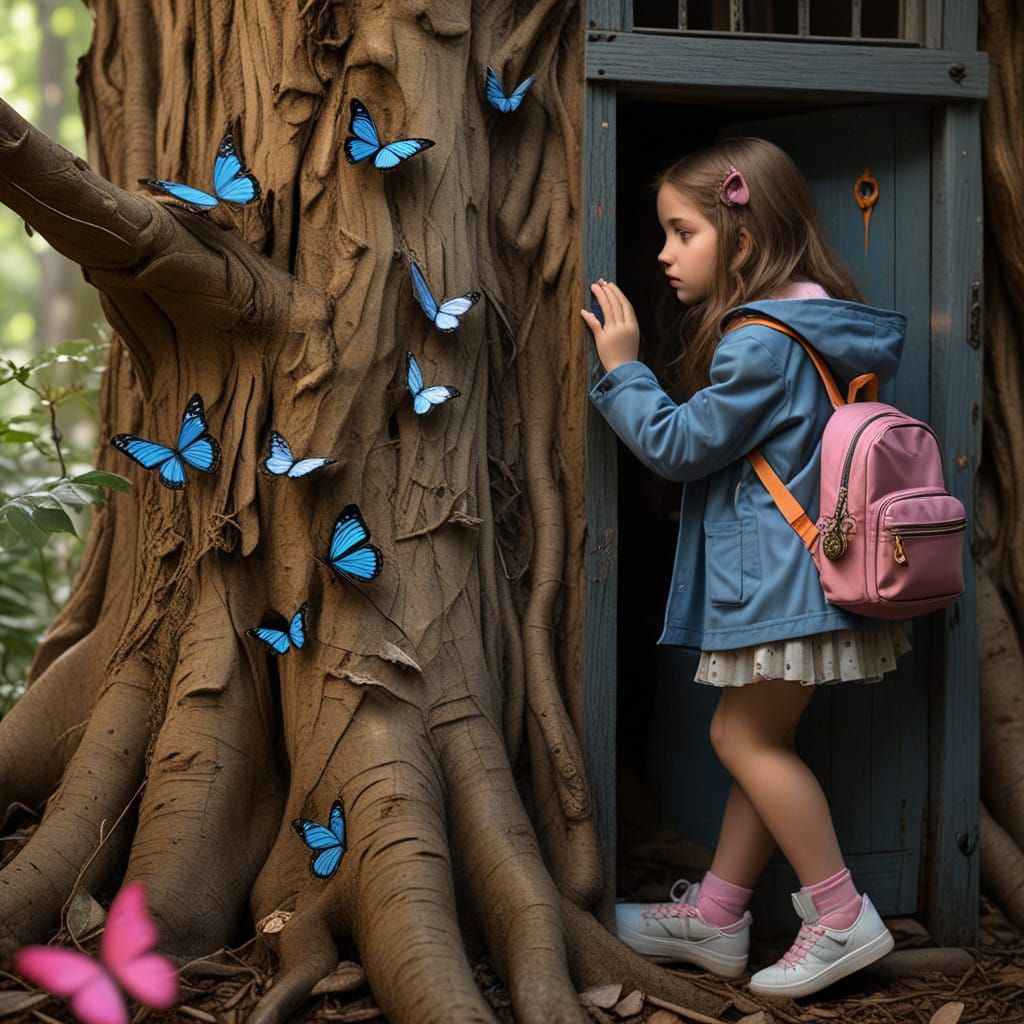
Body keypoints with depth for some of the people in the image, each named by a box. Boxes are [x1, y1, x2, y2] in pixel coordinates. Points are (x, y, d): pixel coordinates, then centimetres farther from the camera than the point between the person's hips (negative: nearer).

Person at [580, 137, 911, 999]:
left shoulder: (761, 343, -18)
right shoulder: (802, 326, 13)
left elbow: (681, 444, -15)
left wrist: (622, 369, -6)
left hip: (782, 577, -10)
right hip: (785, 574, 10)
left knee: (747, 739, -2)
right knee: (758, 740, 13)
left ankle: (842, 917, 3)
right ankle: (716, 916, 22)